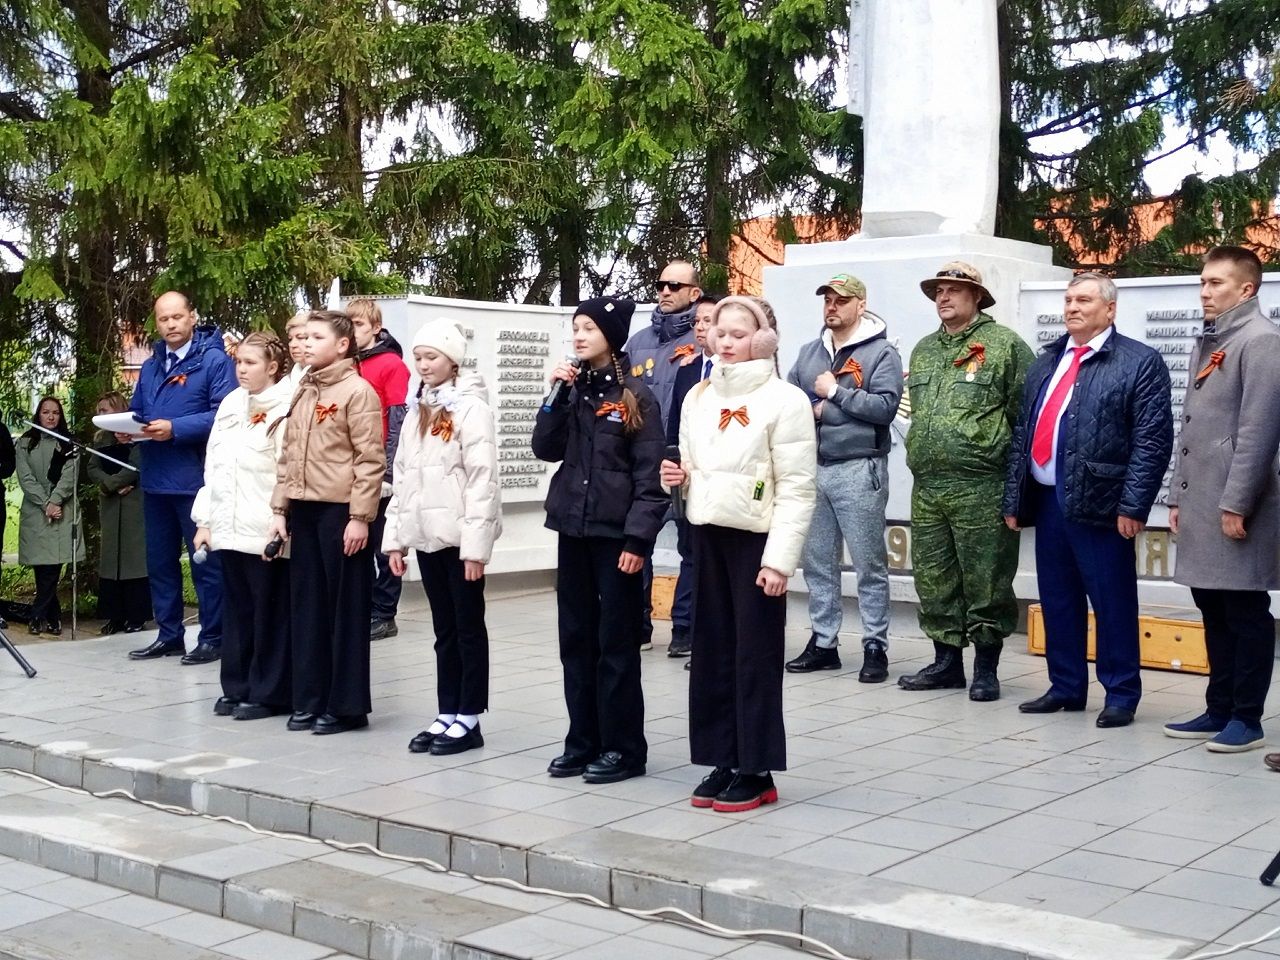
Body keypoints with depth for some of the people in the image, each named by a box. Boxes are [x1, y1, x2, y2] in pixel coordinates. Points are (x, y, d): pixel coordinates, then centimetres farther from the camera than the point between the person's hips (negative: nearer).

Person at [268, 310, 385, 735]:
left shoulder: (357, 390, -8)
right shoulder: (302, 392, 15)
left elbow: (370, 460, -12)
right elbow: (288, 456, 17)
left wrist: (360, 517, -16)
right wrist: (280, 509, 11)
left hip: (341, 510, -7)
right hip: (304, 510, 7)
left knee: (345, 609, 0)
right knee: (306, 606, 10)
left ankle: (347, 705, 7)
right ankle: (310, 699, 18)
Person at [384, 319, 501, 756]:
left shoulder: (471, 407, -8)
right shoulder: (418, 412, 15)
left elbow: (482, 478, -14)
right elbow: (402, 475, 17)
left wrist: (476, 543, -18)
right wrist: (395, 536, 12)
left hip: (459, 535, -7)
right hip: (427, 535, 7)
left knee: (468, 627, 1)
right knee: (444, 630, 12)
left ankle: (468, 719, 7)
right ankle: (447, 715, 17)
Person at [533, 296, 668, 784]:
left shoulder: (636, 397, -7)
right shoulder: (574, 391, 11)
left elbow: (649, 475, -10)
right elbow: (545, 449, 3)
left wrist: (639, 538, -17)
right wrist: (557, 396, -7)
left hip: (616, 533, -6)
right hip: (573, 529, 6)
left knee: (616, 644, 0)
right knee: (576, 640, 9)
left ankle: (624, 748, 8)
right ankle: (583, 742, 19)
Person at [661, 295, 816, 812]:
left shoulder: (784, 399, -9)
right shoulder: (698, 396, 11)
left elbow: (797, 489, -13)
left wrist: (779, 559, -18)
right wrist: (680, 478, 0)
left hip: (755, 539, -6)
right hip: (708, 536, 6)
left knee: (756, 654, -1)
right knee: (712, 650, 9)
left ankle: (756, 771, 8)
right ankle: (723, 762, 18)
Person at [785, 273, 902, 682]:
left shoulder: (881, 352, -4)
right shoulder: (809, 352, 15)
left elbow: (886, 407, -15)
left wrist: (835, 392, -13)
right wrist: (810, 411, -6)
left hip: (859, 470, -6)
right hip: (813, 467, 6)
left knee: (869, 564, -1)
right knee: (817, 562, 11)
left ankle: (876, 647, 6)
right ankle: (823, 643, 20)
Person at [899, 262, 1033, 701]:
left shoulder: (1005, 344, -3)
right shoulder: (923, 351, 18)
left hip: (981, 487, -7)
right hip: (926, 487, 7)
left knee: (984, 580, 0)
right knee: (933, 579, 11)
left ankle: (986, 668, 10)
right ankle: (946, 661, 22)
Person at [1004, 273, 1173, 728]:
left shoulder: (1140, 362, -3)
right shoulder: (1045, 362, 17)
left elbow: (1152, 440, -10)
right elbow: (1022, 434, 16)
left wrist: (1133, 506, -16)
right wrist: (1014, 499, 10)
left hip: (1099, 504, -6)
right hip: (1047, 499, 6)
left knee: (1112, 603, 1)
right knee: (1057, 600, 12)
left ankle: (1121, 695, 12)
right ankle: (1065, 687, 24)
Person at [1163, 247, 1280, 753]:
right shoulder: (1209, 343, 19)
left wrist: (1237, 503, -18)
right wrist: (1179, 496, 16)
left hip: (1236, 505, -8)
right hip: (1200, 502, 8)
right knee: (1213, 609, 12)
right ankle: (1219, 710, 20)